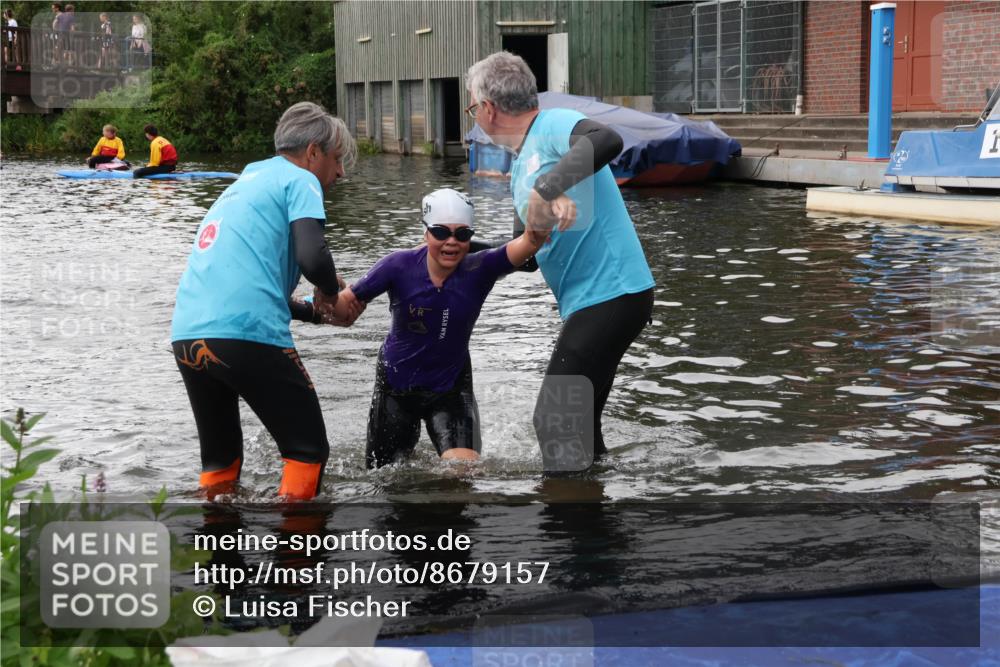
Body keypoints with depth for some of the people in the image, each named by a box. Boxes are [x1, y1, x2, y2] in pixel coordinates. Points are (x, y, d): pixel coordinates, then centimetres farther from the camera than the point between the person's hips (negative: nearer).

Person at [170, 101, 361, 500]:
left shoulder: (245, 182, 30)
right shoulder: (299, 180, 5)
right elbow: (311, 256, -13)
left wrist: (320, 312, 28)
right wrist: (331, 293, 8)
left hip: (185, 335, 8)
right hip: (246, 335, -8)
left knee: (220, 458, 21)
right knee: (308, 451, 5)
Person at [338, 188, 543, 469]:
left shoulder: (478, 270, -18)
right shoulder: (400, 266, -19)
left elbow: (528, 243, -32)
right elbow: (349, 303, -13)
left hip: (451, 388, 0)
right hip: (396, 385, 1)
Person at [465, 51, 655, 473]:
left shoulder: (554, 125, -10)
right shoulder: (521, 166, 19)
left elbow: (607, 141, -33)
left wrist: (543, 191, -37)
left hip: (610, 293, -10)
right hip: (594, 300, 10)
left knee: (555, 425, -8)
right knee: (577, 426, 14)